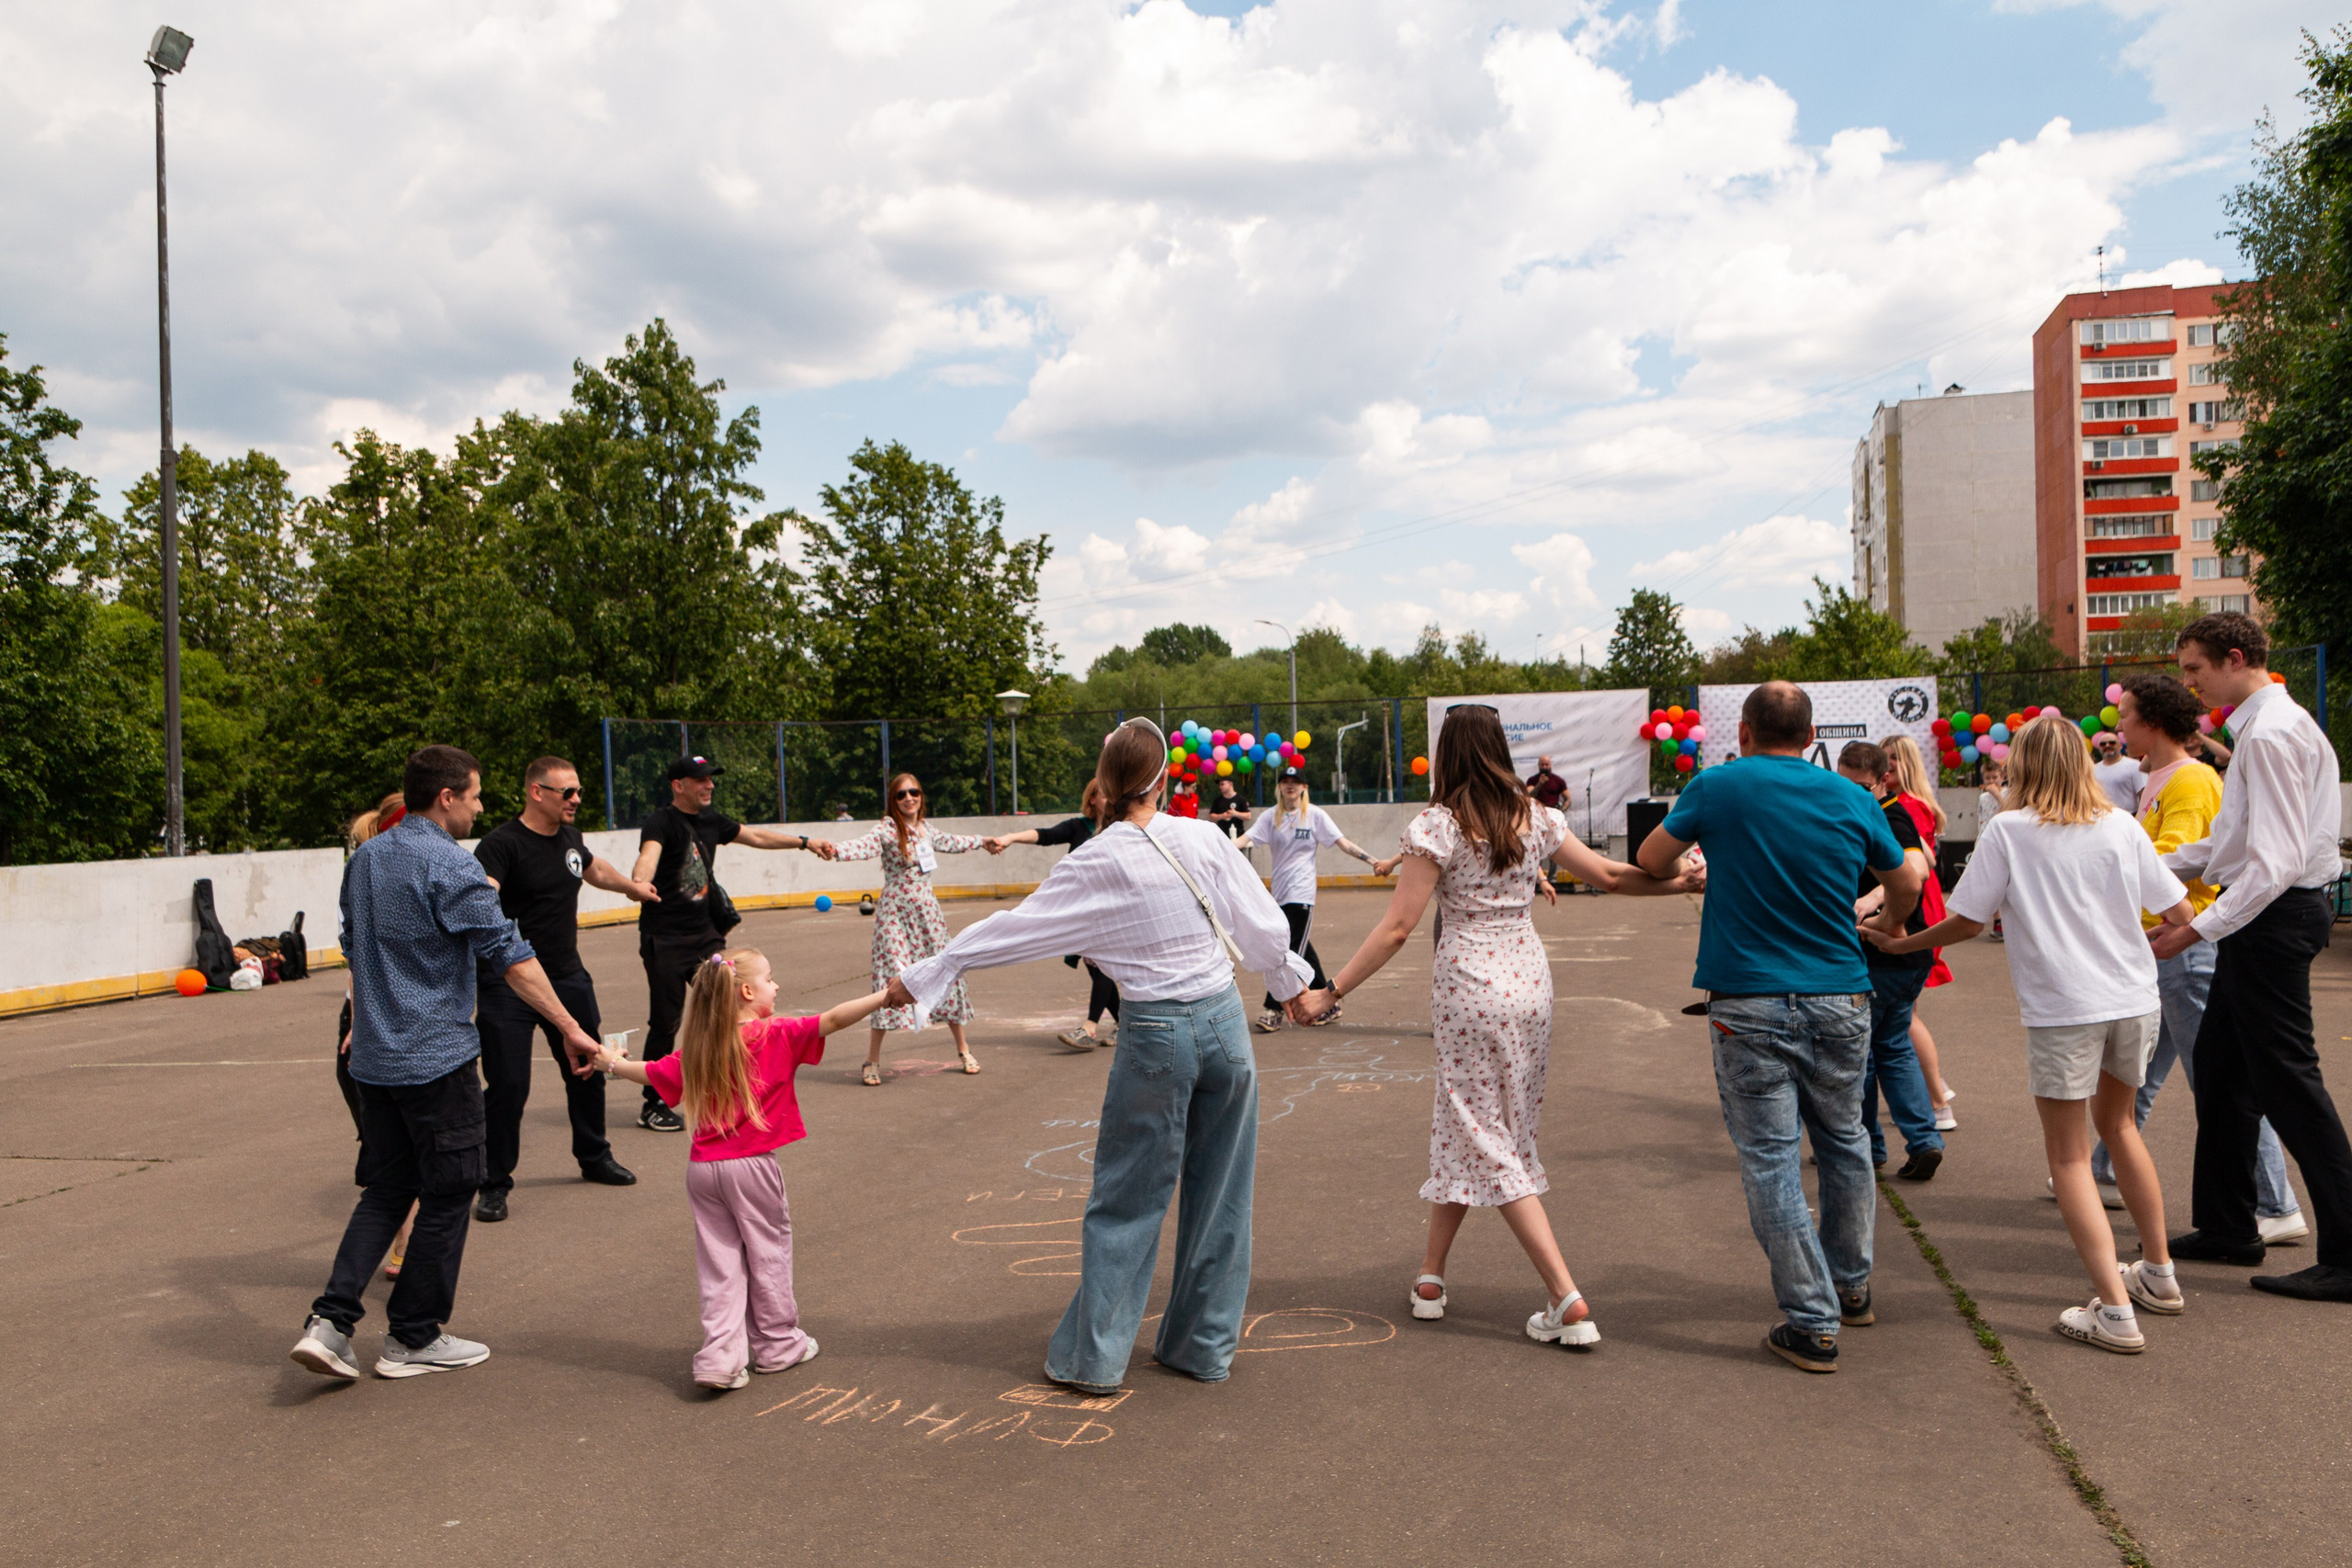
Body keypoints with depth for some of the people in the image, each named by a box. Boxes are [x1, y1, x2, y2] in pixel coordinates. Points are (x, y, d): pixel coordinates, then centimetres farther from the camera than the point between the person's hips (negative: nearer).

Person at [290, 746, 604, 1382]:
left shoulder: (363, 859, 10)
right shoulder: (451, 867, -17)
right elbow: (510, 956, -18)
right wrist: (570, 1029, -15)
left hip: (374, 1059, 8)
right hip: (437, 1059, -8)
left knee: (386, 1188, 17)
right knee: (447, 1194, 5)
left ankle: (331, 1319, 5)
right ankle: (413, 1339, 14)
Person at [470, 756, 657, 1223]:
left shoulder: (570, 838, 8)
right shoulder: (501, 843, -16)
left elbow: (595, 869, 31)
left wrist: (632, 887, 47)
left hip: (569, 978, 7)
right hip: (509, 985, -7)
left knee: (587, 1070, 17)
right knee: (507, 1084, -8)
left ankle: (594, 1158, 37)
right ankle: (495, 1184, 9)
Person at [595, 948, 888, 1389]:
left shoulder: (697, 1049, 6)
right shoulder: (776, 1036, -9)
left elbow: (652, 1073, 17)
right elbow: (832, 1020, -18)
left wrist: (613, 1064, 37)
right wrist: (885, 996, -17)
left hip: (703, 1168, 5)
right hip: (751, 1167, -4)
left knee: (719, 1263, 10)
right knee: (769, 1252, 11)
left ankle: (719, 1358, 6)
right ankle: (778, 1344, 24)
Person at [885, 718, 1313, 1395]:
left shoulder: (1094, 865, -9)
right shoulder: (1204, 840, -4)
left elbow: (1011, 928, -3)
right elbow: (1263, 926, 4)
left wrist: (922, 976, 7)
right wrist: (1291, 981, 23)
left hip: (1154, 1035, -2)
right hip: (1224, 1022, 3)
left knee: (1126, 1201, 10)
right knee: (1218, 1197, 14)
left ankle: (1094, 1354, 18)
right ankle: (1205, 1345, 25)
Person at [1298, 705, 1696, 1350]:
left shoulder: (1437, 827, -11)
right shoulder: (1536, 817, 4)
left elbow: (1396, 928, -15)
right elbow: (1609, 874, 10)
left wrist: (1330, 992, -10)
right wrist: (1682, 882, 25)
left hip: (1469, 982, -6)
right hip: (1529, 977, 6)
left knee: (1485, 1140, 2)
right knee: (1463, 1126, 17)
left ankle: (1568, 1301, -4)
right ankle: (1430, 1277, 26)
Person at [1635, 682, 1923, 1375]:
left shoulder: (1717, 788, -5)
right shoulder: (1850, 799, 4)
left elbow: (1650, 861, 9)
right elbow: (1906, 884, 18)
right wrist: (1889, 925, 40)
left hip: (1749, 1005, -4)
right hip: (1839, 1001, 4)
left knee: (1770, 1158, 2)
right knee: (1844, 1142, 21)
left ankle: (1813, 1323, 3)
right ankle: (1852, 1286, 36)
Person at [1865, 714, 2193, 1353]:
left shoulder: (2008, 831, -6)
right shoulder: (2122, 826, 5)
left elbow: (1967, 921, -5)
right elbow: (2180, 913, 8)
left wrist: (1902, 943, 10)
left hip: (2063, 1007, -5)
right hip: (2135, 1000, 5)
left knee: (2069, 1154, 4)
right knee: (2116, 1122, 26)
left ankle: (2114, 1310, -5)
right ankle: (2158, 1274, 36)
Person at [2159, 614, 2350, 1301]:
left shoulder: (2270, 734, -18)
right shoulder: (2263, 726, 14)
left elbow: (2275, 863, -24)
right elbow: (2230, 841, 19)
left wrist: (2196, 930, -24)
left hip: (2275, 915, -11)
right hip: (2265, 916, 11)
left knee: (2287, 1079, -6)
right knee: (2220, 1069, 16)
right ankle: (2226, 1228, 27)